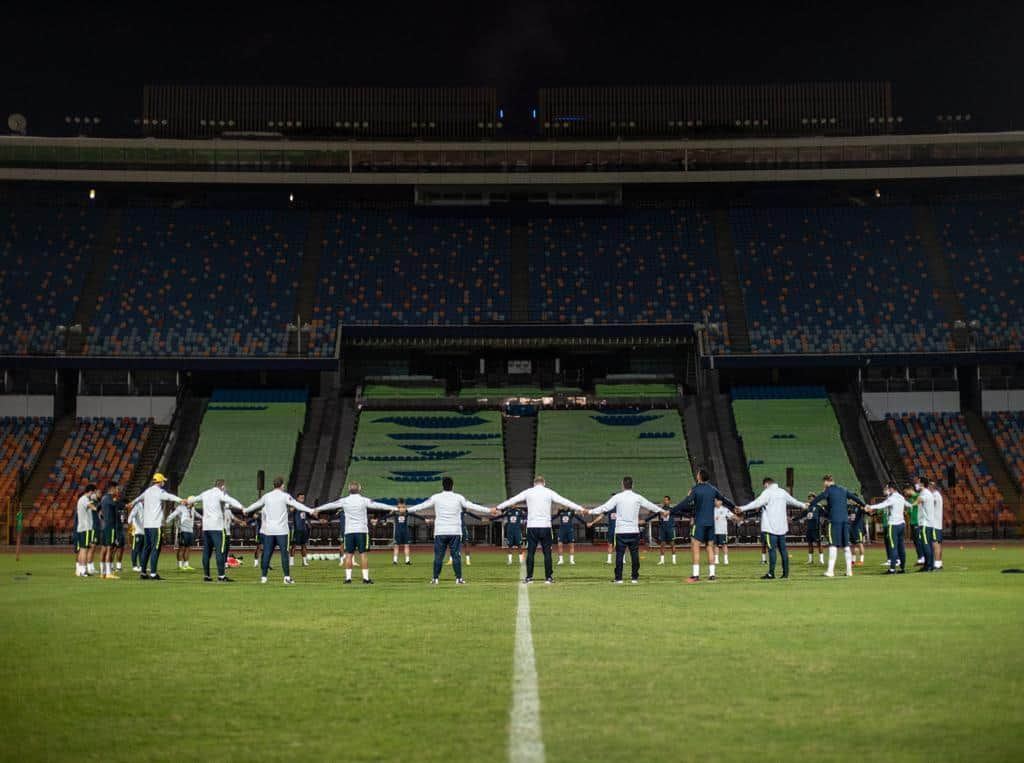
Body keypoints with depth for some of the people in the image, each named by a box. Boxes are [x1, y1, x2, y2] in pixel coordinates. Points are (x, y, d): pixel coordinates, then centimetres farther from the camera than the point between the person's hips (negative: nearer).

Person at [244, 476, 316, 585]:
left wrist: (246, 510, 43)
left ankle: (263, 577, 9)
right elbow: (297, 505, -14)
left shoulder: (267, 496, 10)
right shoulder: (284, 496, -4)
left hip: (268, 530, 4)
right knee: (284, 553, -3)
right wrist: (310, 510, -16)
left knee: (267, 553, 8)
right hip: (281, 530, -4)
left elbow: (256, 505, 25)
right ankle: (287, 577, -6)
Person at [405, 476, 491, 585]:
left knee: (438, 556, 3)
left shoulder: (436, 498, 3)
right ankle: (458, 578, 1)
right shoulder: (459, 498, 1)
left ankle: (435, 578, 4)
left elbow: (421, 506, 12)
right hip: (455, 532, 0)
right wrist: (489, 511, 10)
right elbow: (473, 507, 3)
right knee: (456, 555, 2)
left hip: (440, 532, 1)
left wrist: (407, 510, 26)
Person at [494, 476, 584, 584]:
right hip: (545, 526, -1)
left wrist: (498, 508, 22)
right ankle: (548, 578, 2)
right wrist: (580, 509, 10)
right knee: (547, 552, 3)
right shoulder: (549, 492, 3)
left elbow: (512, 500, 13)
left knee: (530, 552, 5)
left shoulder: (528, 492, 6)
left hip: (532, 527, 1)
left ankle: (529, 577, 4)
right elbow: (565, 501, 5)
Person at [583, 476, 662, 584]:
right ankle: (634, 577, 10)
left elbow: (604, 507, -6)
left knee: (619, 555, 1)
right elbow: (650, 506, 16)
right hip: (634, 531, 1)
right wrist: (661, 511, 34)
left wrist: (589, 511, 0)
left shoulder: (618, 497, -4)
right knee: (634, 555, 8)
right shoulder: (637, 497, 2)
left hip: (621, 531, -1)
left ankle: (618, 578, -1)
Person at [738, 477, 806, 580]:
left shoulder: (767, 492, -7)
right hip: (782, 527, 7)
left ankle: (771, 573, -9)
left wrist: (743, 508, -25)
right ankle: (786, 572, 10)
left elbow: (757, 503, -20)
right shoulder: (783, 492, 14)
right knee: (783, 549, 9)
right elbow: (793, 501, 30)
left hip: (771, 527, -7)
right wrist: (803, 505, 50)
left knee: (772, 549, -7)